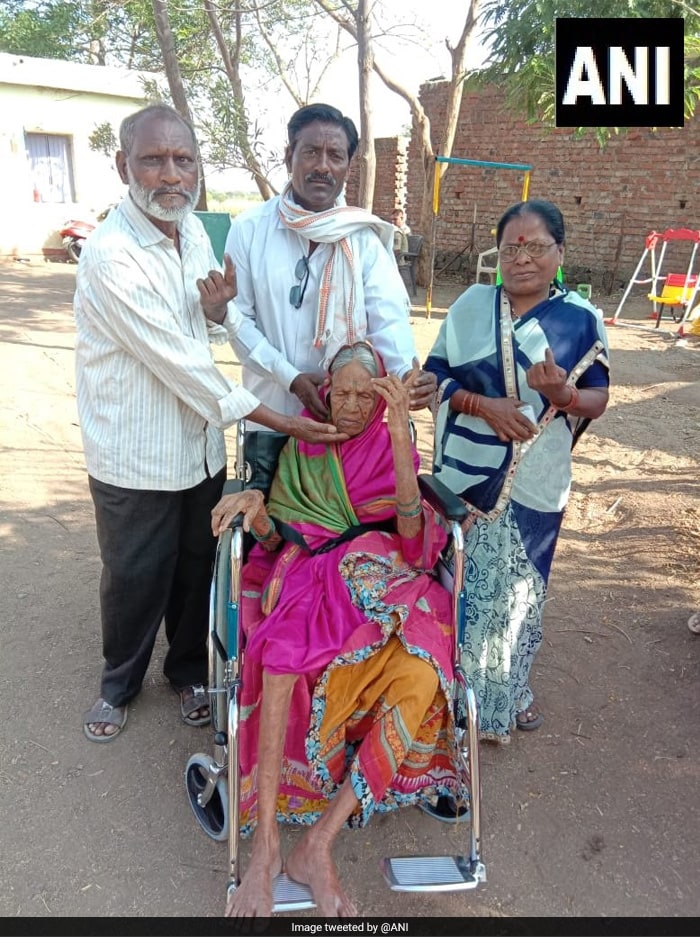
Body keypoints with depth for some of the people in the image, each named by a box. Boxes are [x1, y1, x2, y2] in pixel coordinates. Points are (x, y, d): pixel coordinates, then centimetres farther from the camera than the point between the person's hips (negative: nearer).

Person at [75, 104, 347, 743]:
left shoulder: (194, 229, 2)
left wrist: (219, 305, -11)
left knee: (196, 566, 18)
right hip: (136, 456, -6)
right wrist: (278, 420, -22)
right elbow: (178, 362, -25)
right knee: (135, 579, 12)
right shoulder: (111, 256, -22)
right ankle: (120, 684, 38)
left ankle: (189, 671, 41)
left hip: (200, 444, 6)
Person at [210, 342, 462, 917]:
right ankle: (266, 844, -26)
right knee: (285, 652, -35)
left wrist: (400, 436, -19)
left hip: (380, 583, 0)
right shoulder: (301, 448, 16)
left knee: (421, 675, -32)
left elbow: (412, 533, -8)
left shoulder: (394, 449, 12)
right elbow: (276, 538, 11)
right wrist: (255, 507, -13)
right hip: (308, 576, 1)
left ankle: (319, 844, -26)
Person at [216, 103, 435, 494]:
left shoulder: (364, 237, -3)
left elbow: (388, 316, -13)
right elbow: (237, 316, -6)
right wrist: (291, 377, -17)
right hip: (271, 412, 0)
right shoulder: (250, 229, -5)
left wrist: (408, 374, -32)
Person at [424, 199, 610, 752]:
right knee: (461, 583, 8)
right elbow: (433, 377, -1)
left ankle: (509, 691, 38)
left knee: (519, 589, 14)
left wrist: (563, 393, -21)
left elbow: (598, 399, 0)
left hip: (536, 484, 0)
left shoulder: (582, 319, -3)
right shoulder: (472, 304, -1)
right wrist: (482, 404, -17)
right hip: (465, 475, 0)